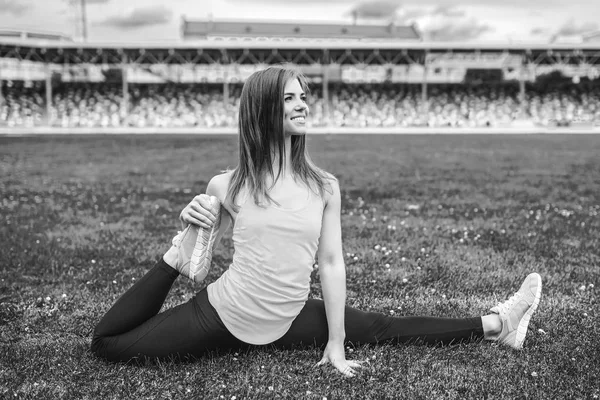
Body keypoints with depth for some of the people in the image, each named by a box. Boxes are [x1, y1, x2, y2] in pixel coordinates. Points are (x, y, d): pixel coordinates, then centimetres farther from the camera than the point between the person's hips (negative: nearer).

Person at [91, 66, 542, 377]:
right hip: (222, 313, 0)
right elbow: (198, 263, 7)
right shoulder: (227, 186, -10)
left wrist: (337, 343, -5)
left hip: (289, 322, 1)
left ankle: (495, 325, 20)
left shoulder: (324, 186, -5)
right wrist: (190, 223, -14)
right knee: (107, 343, -1)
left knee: (386, 329, 3)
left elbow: (332, 263, -3)